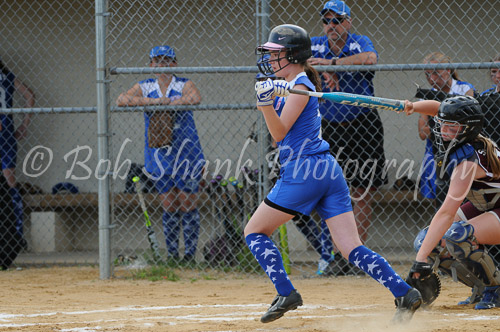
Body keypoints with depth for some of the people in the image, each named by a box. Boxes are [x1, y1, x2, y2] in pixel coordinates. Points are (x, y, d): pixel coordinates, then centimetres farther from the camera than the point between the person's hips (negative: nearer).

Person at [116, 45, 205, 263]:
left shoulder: (184, 85, 0)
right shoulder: (144, 87, 7)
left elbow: (195, 98, -22)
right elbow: (121, 100, -10)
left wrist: (166, 103, -23)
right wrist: (153, 101, -19)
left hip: (186, 153, -2)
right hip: (158, 154, 2)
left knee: (188, 205, -4)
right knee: (169, 208, 2)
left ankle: (190, 254, 2)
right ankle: (172, 256, 9)